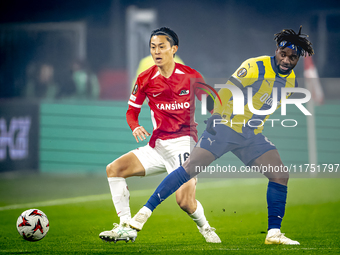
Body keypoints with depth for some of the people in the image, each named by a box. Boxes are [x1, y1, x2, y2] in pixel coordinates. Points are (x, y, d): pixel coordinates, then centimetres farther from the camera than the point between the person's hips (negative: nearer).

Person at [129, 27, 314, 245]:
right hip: (225, 127, -6)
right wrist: (217, 115, -26)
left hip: (252, 136, 6)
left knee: (281, 176, -8)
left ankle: (274, 233, -2)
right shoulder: (256, 67, -16)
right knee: (190, 168, -14)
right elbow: (227, 90, -19)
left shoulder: (291, 83, 5)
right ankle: (145, 211, -8)